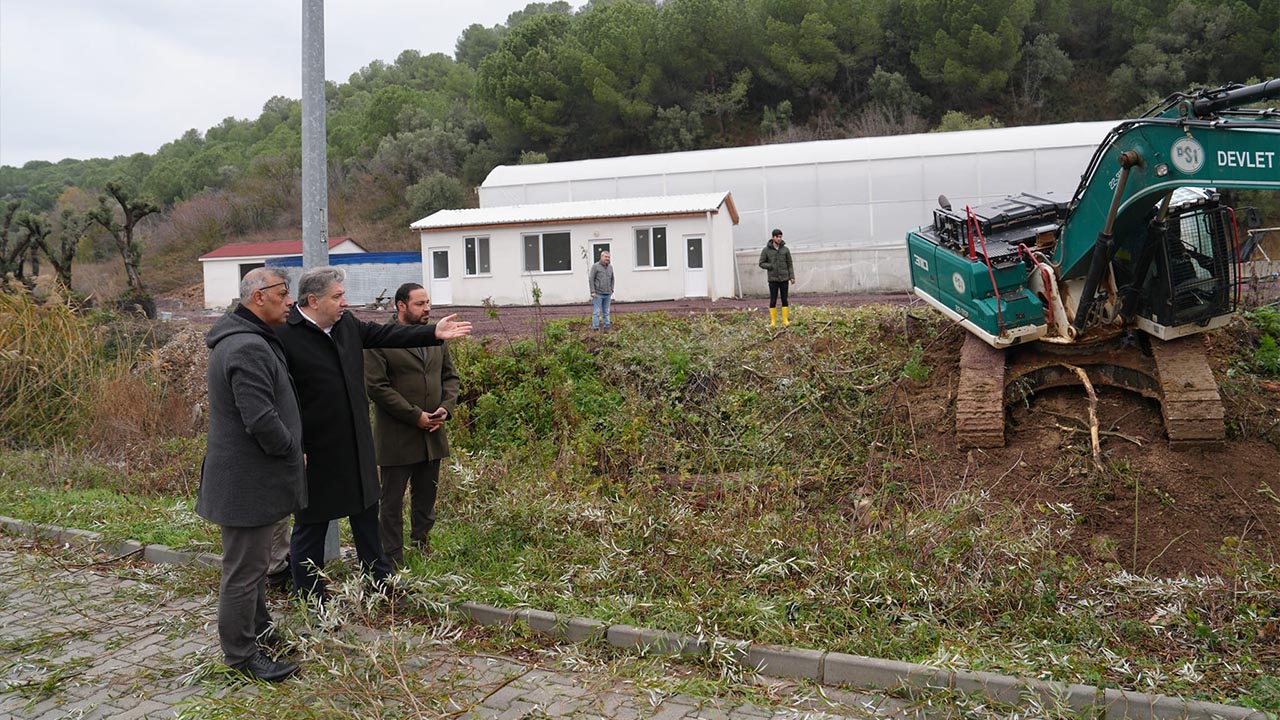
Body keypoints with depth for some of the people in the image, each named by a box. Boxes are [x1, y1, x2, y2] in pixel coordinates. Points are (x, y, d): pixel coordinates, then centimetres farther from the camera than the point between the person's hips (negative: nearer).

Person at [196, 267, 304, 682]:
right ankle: (241, 656, 16)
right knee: (244, 569, 2)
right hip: (248, 480, -11)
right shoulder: (249, 348, -24)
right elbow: (261, 420, -29)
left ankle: (259, 631, 40)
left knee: (254, 560, 24)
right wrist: (292, 450, -13)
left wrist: (289, 448, 14)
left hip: (248, 475, 11)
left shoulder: (250, 340, 12)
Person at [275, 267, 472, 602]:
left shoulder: (347, 323, 3)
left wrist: (433, 333, 7)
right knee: (311, 525, 9)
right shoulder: (285, 336, -21)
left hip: (356, 444, 8)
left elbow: (384, 334, 13)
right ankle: (310, 600, 25)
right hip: (315, 452, -8)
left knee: (366, 510, 22)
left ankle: (380, 579, 40)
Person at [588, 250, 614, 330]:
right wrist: (593, 292, -13)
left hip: (607, 294, 5)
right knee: (596, 311, -5)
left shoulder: (610, 267, 11)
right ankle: (595, 328, -2)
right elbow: (591, 279, -8)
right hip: (598, 294, -5)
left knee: (606, 312, 10)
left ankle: (606, 327, 15)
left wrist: (612, 290, 13)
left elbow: (612, 279, 21)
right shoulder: (595, 266, -5)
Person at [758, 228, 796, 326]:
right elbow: (761, 263, 2)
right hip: (773, 279, -1)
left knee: (784, 300, 4)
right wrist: (771, 266, -13)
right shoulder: (766, 250, -2)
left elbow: (789, 264, 6)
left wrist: (792, 277, -1)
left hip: (784, 279, 1)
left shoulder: (785, 249, 3)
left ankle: (785, 320, 10)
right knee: (773, 300, 0)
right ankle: (773, 321, 8)